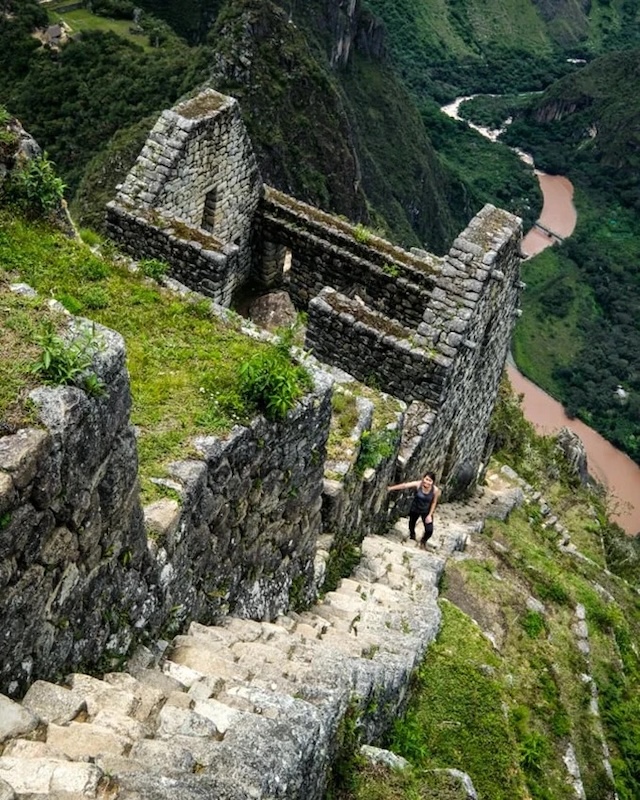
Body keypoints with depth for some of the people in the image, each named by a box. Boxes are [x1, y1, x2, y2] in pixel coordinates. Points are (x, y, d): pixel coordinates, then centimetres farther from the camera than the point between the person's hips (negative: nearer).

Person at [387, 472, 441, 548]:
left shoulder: (436, 490, -25)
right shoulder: (418, 484, -28)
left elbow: (434, 503, -11)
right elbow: (404, 485, -34)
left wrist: (430, 515, -9)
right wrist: (391, 488, -39)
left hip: (426, 512, -1)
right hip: (415, 509, 1)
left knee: (429, 530, -6)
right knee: (411, 525, 22)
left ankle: (424, 541, 31)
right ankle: (412, 538, 57)